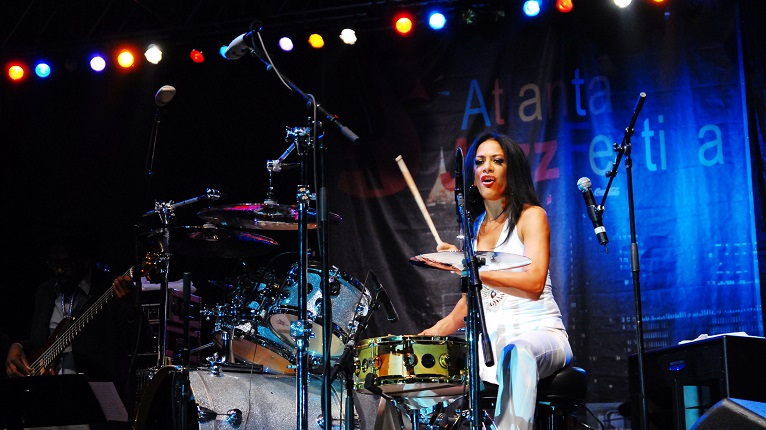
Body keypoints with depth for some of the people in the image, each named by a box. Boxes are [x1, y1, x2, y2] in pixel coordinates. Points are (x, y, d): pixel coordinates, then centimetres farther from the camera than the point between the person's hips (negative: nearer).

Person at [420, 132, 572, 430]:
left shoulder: (531, 216, -3)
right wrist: (441, 327, 3)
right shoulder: (476, 225, 16)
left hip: (539, 333, -6)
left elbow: (534, 283, -19)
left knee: (517, 353, -40)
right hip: (491, 336, 7)